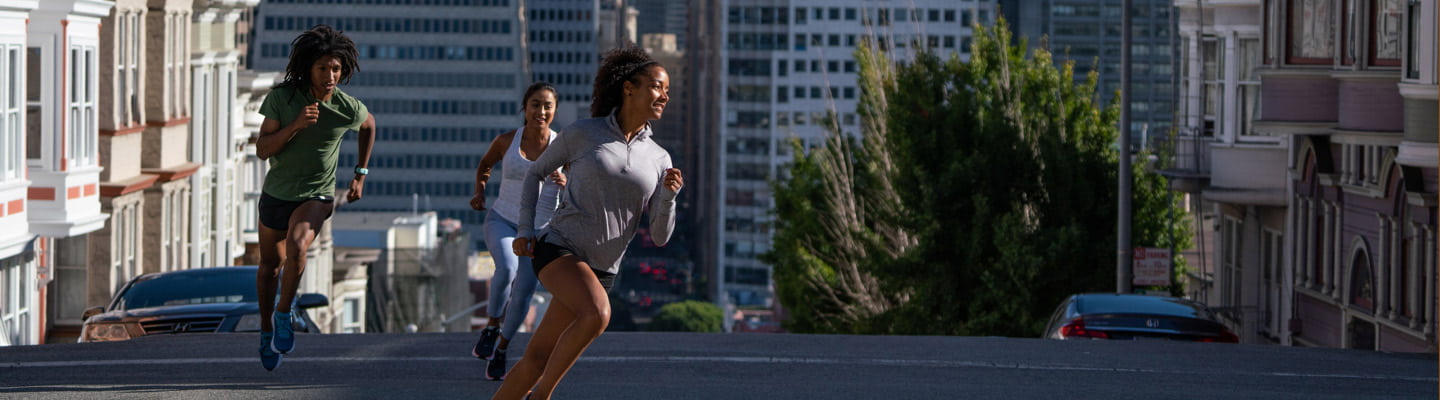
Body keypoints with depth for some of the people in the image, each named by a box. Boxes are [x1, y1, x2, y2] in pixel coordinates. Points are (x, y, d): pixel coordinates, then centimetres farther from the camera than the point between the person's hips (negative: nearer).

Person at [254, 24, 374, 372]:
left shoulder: (349, 109, -17)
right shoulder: (281, 97, -19)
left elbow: (369, 125, 9)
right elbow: (262, 150, -18)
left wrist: (361, 174, 9)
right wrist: (295, 126, -32)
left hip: (316, 196, -2)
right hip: (277, 193, 2)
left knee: (296, 247, -31)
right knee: (271, 265, 19)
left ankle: (284, 314, -11)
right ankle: (267, 328, 43)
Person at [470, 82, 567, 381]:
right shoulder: (506, 141, -5)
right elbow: (485, 165, 17)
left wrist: (566, 184, -26)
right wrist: (479, 192, 1)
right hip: (502, 221, -1)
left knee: (523, 293, -6)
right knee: (507, 268, -29)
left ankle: (501, 349, 16)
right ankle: (492, 325, -6)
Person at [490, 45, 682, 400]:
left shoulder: (658, 160, 6)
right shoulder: (582, 133, -3)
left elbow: (660, 236, 3)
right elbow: (536, 172, 12)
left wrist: (669, 195, -17)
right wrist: (525, 231, 2)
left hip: (599, 270, 5)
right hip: (557, 249, -4)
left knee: (536, 359, 4)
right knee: (598, 315, -32)